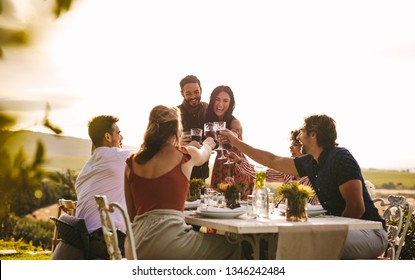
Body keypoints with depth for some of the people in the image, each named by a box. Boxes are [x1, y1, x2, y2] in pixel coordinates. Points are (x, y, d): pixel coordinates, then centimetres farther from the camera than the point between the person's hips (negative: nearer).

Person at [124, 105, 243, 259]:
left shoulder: (132, 163, 11)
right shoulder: (185, 155, 2)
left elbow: (131, 214, 16)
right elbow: (204, 154, 28)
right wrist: (208, 143, 51)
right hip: (168, 238, -5)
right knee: (232, 248, 14)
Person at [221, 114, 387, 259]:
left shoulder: (340, 158, -16)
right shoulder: (310, 163, 9)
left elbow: (356, 208, -20)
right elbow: (273, 161, 20)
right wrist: (236, 142, 25)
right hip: (342, 229, 8)